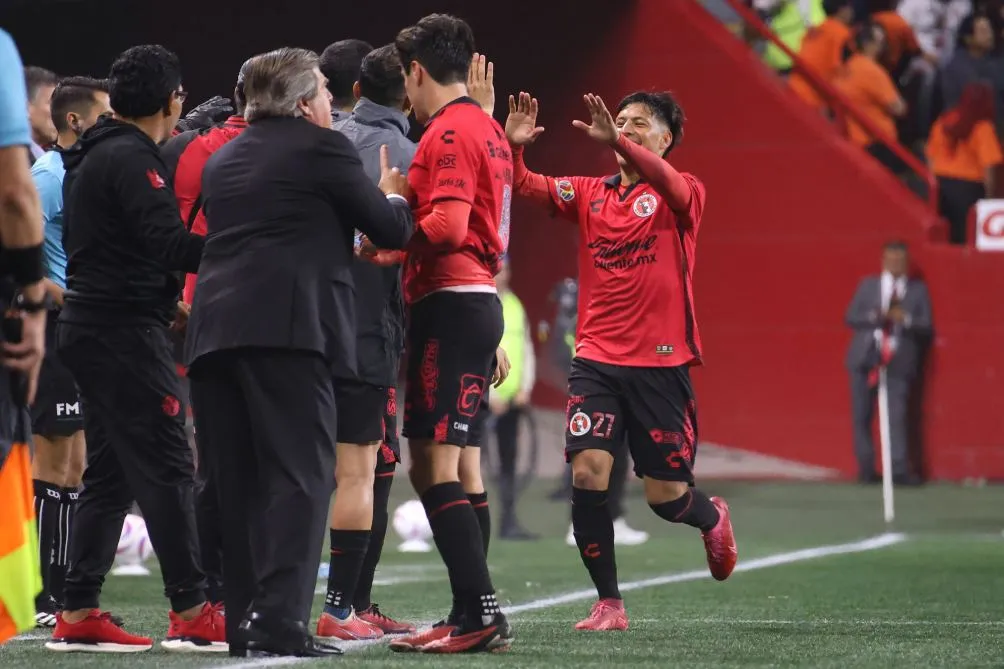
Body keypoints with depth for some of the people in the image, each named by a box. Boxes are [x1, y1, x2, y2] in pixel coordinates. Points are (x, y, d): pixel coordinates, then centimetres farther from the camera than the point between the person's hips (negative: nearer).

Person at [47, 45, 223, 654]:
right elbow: (168, 242, -22)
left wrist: (168, 302, 27)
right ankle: (192, 613, -8)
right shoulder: (132, 159, -13)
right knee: (167, 469, -8)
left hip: (92, 326, 10)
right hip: (125, 333, -10)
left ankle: (78, 614, 10)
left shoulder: (91, 157, 17)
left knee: (111, 474, 11)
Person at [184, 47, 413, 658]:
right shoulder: (322, 147, 2)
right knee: (301, 476, -7)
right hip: (290, 327, -7)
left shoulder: (223, 160, 22)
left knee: (238, 485, 8)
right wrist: (394, 196, 27)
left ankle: (243, 620, 7)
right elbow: (393, 230, 4)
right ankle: (280, 619, -17)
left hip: (215, 329, 7)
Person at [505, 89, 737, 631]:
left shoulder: (682, 196, -2)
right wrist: (514, 148, -25)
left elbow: (671, 185, -26)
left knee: (665, 495, 2)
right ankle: (608, 605, -1)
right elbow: (529, 188, -3)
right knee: (587, 473, -13)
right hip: (597, 361, 3)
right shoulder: (590, 194, 10)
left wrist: (616, 141, -43)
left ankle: (712, 518, 39)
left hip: (660, 364, -3)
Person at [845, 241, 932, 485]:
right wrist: (874, 317, -10)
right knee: (861, 416, 1)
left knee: (897, 417, -11)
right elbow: (850, 318, 8)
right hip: (866, 357, 2)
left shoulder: (918, 290, 10)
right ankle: (866, 469, 9)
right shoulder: (868, 285, 14)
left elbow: (926, 327, 4)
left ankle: (900, 470, -11)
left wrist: (906, 320, -14)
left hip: (898, 361, -2)